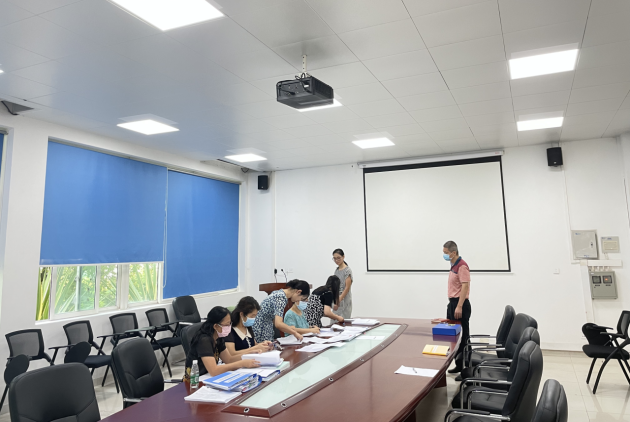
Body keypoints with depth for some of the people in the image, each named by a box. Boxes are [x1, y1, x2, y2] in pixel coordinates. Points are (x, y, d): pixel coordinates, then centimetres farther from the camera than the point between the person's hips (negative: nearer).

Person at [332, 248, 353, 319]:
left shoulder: (347, 270, -8)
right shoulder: (336, 270, 12)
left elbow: (347, 288, -14)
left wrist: (339, 300, -20)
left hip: (344, 300, -6)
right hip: (337, 300, 7)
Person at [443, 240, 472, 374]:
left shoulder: (462, 266, -16)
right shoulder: (453, 266, 14)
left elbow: (465, 286, -22)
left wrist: (459, 307, -24)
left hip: (460, 304, -10)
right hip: (453, 303, 10)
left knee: (463, 336, -2)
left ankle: (465, 366, 7)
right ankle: (459, 365, 23)